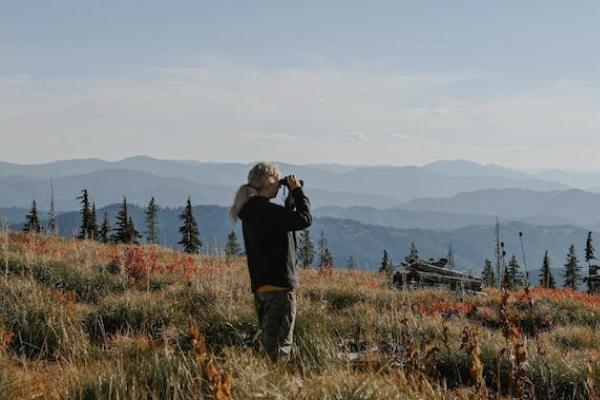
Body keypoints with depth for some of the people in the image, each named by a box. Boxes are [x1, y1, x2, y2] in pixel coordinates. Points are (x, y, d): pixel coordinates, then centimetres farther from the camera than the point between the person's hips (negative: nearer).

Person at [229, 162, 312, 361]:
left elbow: (285, 219, 24)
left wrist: (291, 197, 14)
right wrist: (297, 190, -8)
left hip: (260, 284, 10)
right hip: (279, 284, -10)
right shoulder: (266, 210, -18)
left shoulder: (251, 210, 12)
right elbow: (304, 219, -20)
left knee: (268, 339, 15)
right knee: (280, 345, -6)